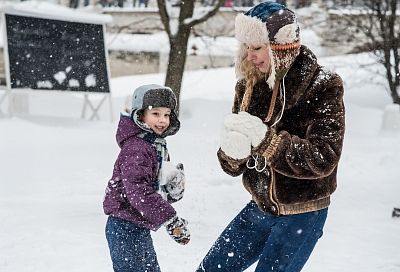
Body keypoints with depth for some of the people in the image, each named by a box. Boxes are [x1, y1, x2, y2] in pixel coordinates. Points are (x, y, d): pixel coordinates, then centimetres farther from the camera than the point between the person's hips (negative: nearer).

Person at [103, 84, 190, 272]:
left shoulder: (158, 146, 13)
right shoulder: (135, 149, -19)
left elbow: (159, 191, 17)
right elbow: (139, 191, -29)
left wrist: (174, 189, -7)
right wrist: (170, 220, -30)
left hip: (140, 227, 10)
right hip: (125, 229, -10)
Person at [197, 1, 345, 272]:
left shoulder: (323, 86, -16)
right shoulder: (250, 85, 0)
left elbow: (322, 159, -23)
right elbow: (234, 166, 1)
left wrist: (266, 140, -34)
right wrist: (232, 153, -24)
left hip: (302, 216, -6)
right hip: (261, 207, 6)